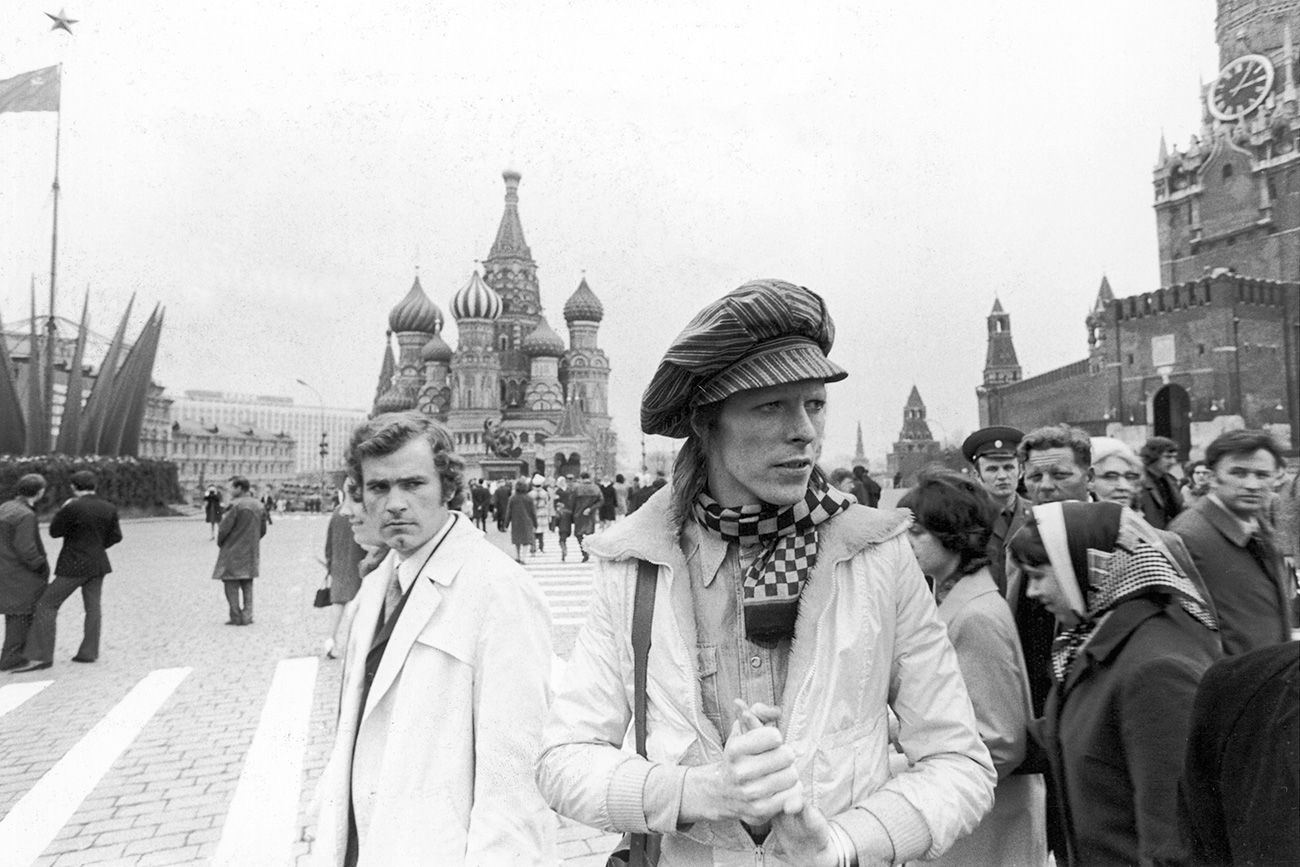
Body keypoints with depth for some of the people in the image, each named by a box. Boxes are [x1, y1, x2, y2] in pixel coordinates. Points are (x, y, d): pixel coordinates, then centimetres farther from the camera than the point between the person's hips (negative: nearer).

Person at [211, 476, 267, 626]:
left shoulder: (235, 505, -16)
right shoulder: (259, 506, 7)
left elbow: (224, 528, -16)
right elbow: (263, 530, 12)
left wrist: (220, 543, 1)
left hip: (234, 551, -7)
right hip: (251, 552, 7)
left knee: (231, 584, 2)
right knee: (247, 585, 13)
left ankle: (236, 617, 2)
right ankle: (247, 617, 11)